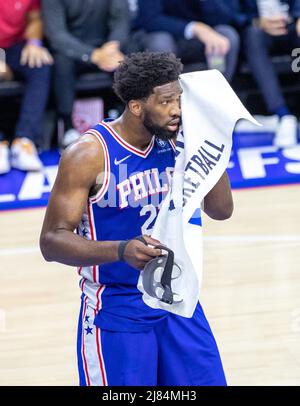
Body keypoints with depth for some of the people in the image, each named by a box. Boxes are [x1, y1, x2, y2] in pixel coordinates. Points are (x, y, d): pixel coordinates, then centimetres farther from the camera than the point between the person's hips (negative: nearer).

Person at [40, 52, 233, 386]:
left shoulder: (173, 143, 0)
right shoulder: (89, 155, -18)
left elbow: (220, 210, 6)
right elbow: (52, 241, -19)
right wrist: (122, 250, -34)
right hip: (115, 312, -6)